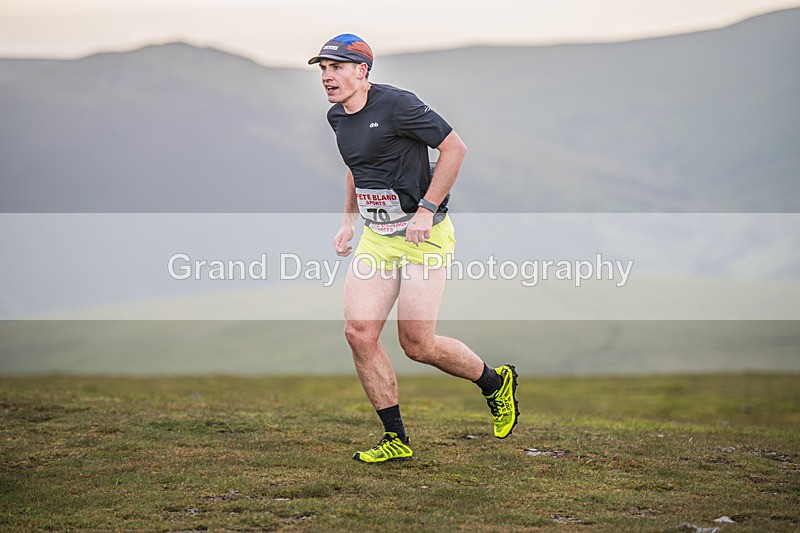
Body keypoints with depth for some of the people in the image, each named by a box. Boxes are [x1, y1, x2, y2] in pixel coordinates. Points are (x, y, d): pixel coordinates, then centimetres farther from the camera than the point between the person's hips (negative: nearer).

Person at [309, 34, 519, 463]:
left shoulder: (396, 105, -16)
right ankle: (396, 439, 4)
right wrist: (349, 219, 19)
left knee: (417, 345, -8)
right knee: (359, 333, -6)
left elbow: (455, 147, -15)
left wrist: (427, 210, -17)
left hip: (423, 236, -7)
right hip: (376, 238, 7)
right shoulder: (338, 117, 9)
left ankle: (496, 383, 20)